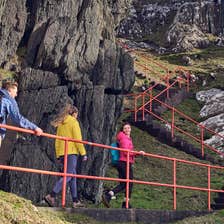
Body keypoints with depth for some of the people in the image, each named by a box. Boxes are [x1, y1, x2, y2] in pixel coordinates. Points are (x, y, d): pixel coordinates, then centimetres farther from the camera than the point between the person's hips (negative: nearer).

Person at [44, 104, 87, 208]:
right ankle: (51, 196, -21)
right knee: (68, 176, -9)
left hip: (61, 153, 8)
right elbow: (78, 139, -9)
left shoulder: (61, 123, 18)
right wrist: (83, 153, -8)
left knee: (73, 176, 12)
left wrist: (58, 155, 17)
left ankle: (75, 201, 12)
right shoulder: (74, 122, -2)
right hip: (71, 152, -8)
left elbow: (57, 140, 16)